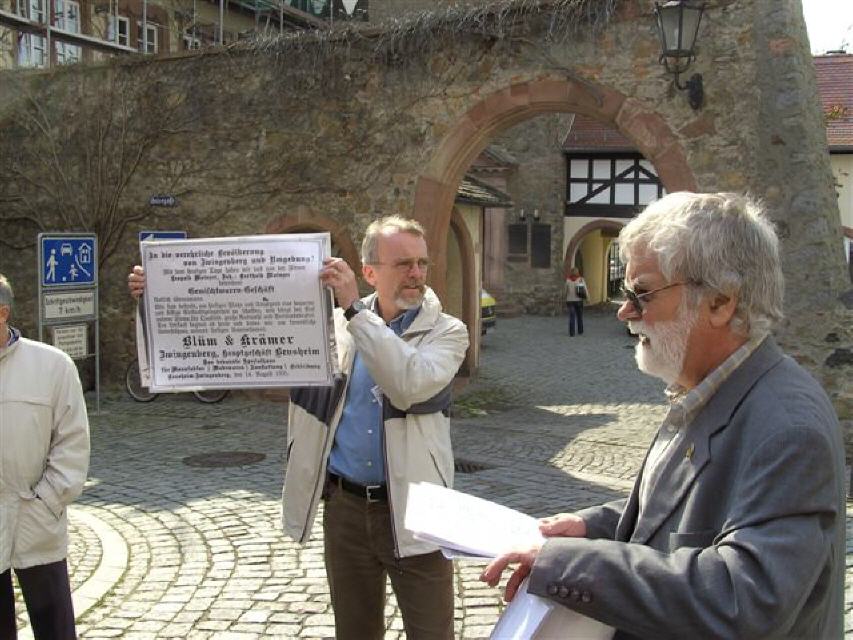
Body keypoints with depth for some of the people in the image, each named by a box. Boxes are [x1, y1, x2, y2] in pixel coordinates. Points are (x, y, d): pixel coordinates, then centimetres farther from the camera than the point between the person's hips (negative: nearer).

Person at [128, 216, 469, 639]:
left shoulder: (447, 332, -2)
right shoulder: (330, 324, 7)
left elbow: (411, 385, -21)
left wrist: (355, 308, -22)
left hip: (412, 513, -3)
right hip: (344, 508, 3)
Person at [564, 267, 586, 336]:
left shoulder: (568, 280, -4)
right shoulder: (581, 280, -5)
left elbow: (566, 291, 2)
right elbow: (585, 290, -9)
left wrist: (566, 300, 13)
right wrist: (586, 298, 1)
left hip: (570, 301, 0)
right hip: (579, 300, 0)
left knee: (572, 317, 0)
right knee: (579, 317, 13)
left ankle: (571, 333, -4)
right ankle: (580, 331, 21)